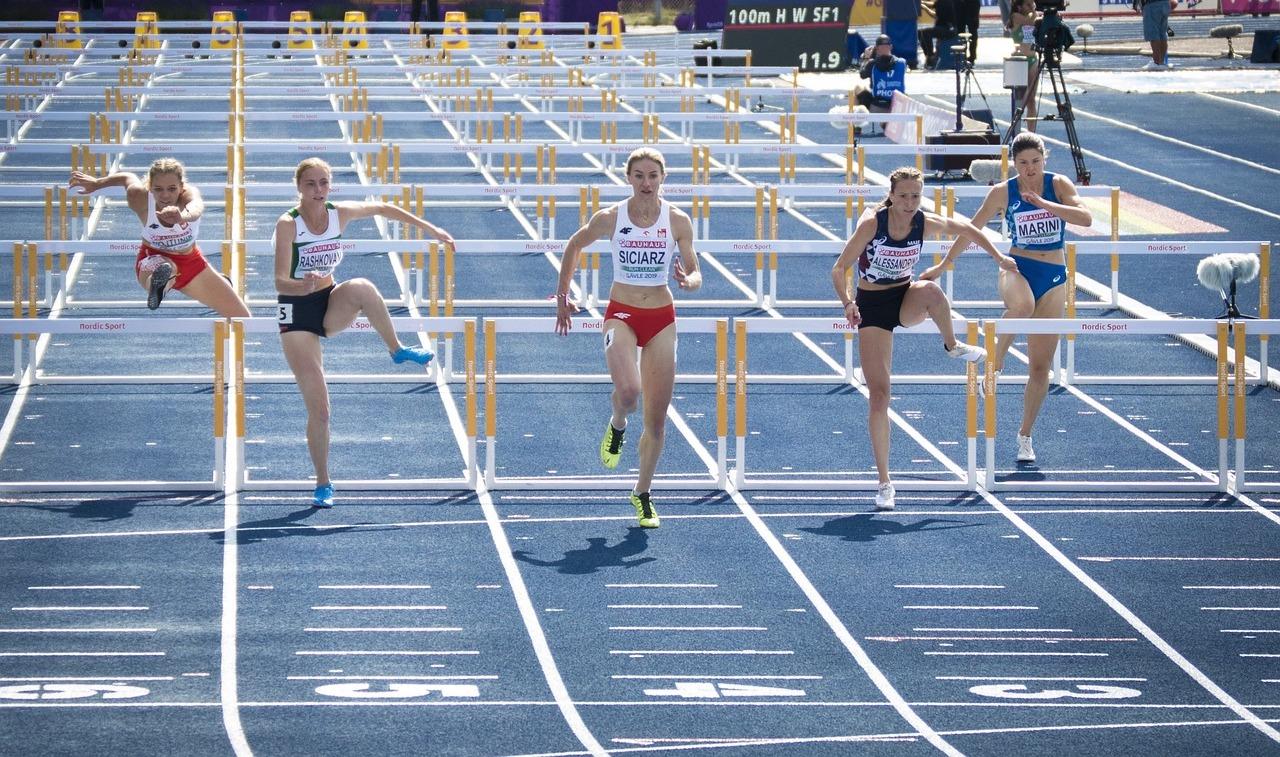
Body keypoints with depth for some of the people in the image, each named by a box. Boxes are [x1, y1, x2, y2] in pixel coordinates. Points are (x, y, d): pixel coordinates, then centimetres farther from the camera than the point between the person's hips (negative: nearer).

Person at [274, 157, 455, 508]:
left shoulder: (340, 213, -5)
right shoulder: (288, 225, -18)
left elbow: (383, 208, 13)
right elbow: (280, 283, -25)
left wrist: (430, 228, 15)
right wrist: (305, 285, -47)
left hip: (331, 305, 3)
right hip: (297, 312, -3)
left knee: (362, 288, -35)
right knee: (318, 408, -7)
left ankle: (397, 350, -11)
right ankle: (323, 485, 9)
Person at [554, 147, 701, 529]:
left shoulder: (678, 221, -6)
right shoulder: (610, 218, -8)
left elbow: (695, 275, -3)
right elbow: (575, 245, 10)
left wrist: (688, 280, -27)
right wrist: (562, 295, 9)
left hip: (662, 318, 2)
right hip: (622, 314, -2)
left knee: (657, 419, 5)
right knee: (628, 391, -29)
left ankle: (642, 494, 23)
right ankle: (617, 426, 8)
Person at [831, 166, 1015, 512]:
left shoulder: (926, 223, -11)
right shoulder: (871, 224, -20)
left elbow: (967, 229, 8)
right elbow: (839, 269, -17)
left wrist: (999, 257, 10)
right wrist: (848, 303, -32)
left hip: (907, 301, 2)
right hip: (873, 305, -2)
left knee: (931, 290, -37)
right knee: (879, 395, -9)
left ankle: (953, 346, -7)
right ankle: (884, 482, 1)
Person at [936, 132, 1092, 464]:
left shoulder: (1059, 184, -3)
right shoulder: (1002, 192, -3)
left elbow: (1086, 218, -17)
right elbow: (971, 229, 5)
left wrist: (1043, 203, -24)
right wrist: (943, 264, 4)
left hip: (1053, 277, 2)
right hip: (1016, 269, -2)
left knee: (1040, 366, 4)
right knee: (1022, 306, -43)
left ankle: (1025, 436, 18)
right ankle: (996, 361, -21)